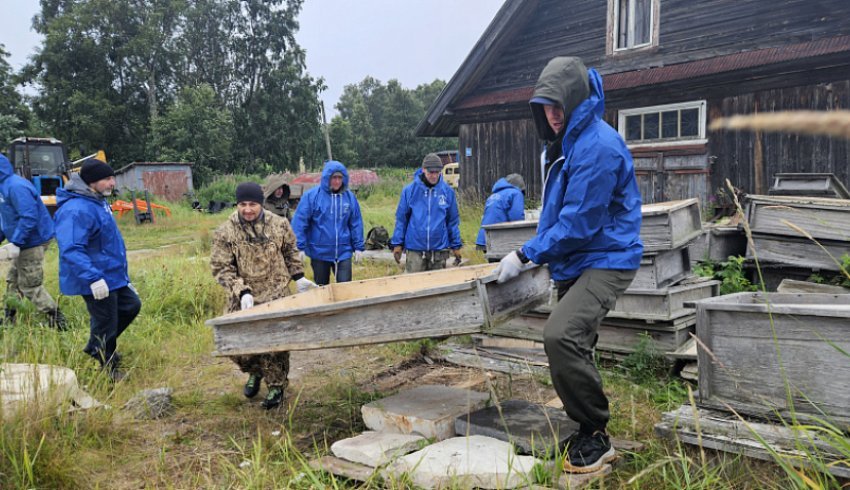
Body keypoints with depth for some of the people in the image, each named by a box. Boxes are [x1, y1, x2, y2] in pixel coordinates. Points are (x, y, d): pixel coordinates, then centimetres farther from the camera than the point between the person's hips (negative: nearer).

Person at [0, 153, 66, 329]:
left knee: (30, 286, -3)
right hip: (24, 242, 11)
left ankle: (58, 321, 3)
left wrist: (16, 243, -25)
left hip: (33, 242, -11)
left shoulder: (15, 186, -22)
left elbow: (29, 217, -28)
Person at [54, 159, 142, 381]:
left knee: (131, 306, 21)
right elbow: (71, 250, -31)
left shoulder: (97, 202, 10)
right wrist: (93, 278, -37)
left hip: (114, 277, 10)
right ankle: (109, 370, 22)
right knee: (105, 324, 3)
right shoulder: (76, 210, -23)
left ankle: (97, 346, 34)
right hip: (98, 282, -10)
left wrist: (123, 274, 26)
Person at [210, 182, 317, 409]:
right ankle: (255, 372, 35)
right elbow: (221, 268, -8)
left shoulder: (279, 224, -1)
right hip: (243, 300, 1)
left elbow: (290, 252, 15)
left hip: (276, 296, 0)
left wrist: (298, 277, 9)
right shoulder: (225, 232, -6)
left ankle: (277, 386, 21)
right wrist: (242, 291, -19)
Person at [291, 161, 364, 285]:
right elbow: (299, 222, -8)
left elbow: (356, 224, 7)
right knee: (321, 287, 14)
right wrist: (299, 247, -10)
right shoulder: (312, 195, -8)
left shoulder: (349, 197, 1)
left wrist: (358, 247, 6)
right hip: (319, 252, -1)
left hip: (343, 252, 1)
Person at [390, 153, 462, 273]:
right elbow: (401, 218, 2)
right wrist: (397, 244, 0)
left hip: (439, 249, 2)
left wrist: (456, 246, 7)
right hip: (415, 249, -1)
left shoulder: (448, 191, 1)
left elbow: (453, 221, 7)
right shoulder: (410, 190, -3)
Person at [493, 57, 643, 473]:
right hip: (573, 263, 10)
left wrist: (526, 255, -17)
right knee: (570, 344, 14)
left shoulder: (598, 146, -20)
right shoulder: (564, 143, 11)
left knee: (561, 335, -27)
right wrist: (538, 253, 13)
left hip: (605, 261, -10)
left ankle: (594, 436, -10)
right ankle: (589, 434, 31)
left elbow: (578, 221, -23)